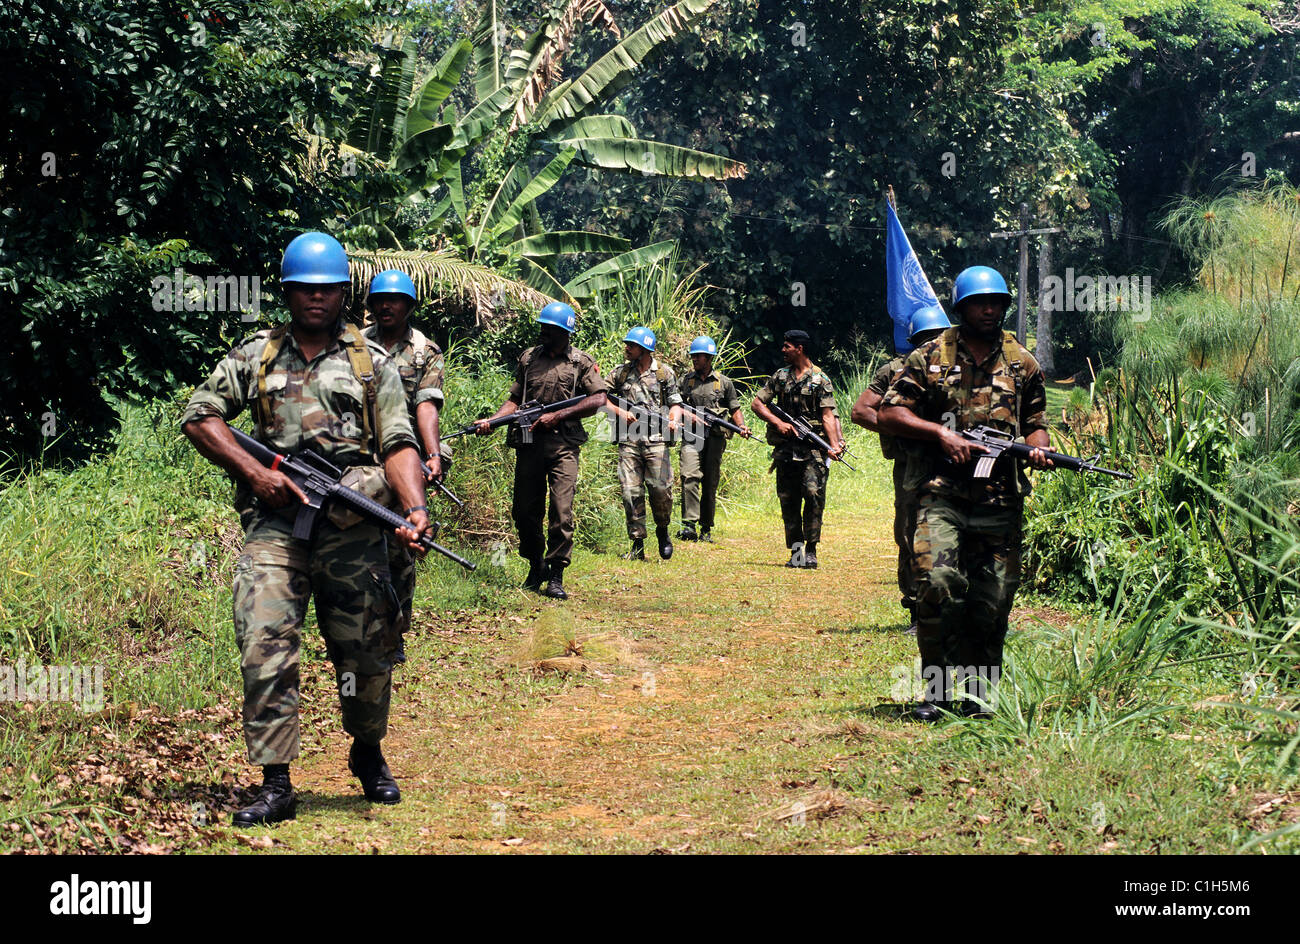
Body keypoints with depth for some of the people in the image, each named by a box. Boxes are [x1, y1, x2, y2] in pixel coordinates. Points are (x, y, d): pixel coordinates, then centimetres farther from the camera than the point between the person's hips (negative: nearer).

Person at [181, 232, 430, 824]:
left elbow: (398, 445, 2)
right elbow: (199, 416, 12)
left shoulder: (372, 363, 11)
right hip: (275, 524, 0)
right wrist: (253, 471, -2)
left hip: (353, 529, 0)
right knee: (265, 648, -11)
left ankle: (368, 753, 32)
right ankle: (275, 784, -7)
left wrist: (415, 508, -16)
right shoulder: (255, 356, 13)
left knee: (369, 652, 7)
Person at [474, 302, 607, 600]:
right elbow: (514, 400, 16)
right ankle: (536, 567, 24)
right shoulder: (528, 358, 14)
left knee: (561, 513, -10)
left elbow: (599, 400, -4)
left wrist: (557, 416, -11)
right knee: (524, 511, 5)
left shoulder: (581, 361, 5)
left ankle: (555, 576, -3)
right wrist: (491, 420, -2)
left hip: (563, 445, -3)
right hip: (529, 442, 4)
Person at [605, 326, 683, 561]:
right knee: (631, 492, -2)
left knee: (661, 489, -8)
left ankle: (663, 531, 18)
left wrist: (674, 420, -12)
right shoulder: (620, 373, 10)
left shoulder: (665, 373, 6)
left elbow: (675, 403, 8)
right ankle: (637, 545, 4)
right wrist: (621, 412, -4)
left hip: (656, 439, -2)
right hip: (628, 440, 2)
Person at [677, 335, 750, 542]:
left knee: (710, 484, 4)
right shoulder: (686, 380, 13)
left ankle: (706, 529, 12)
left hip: (715, 437, 0)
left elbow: (734, 409, 12)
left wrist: (741, 425, -6)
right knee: (690, 477, -19)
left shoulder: (724, 382, 9)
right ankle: (689, 526, -24)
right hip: (691, 436, 0)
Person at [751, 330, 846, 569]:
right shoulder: (780, 376, 12)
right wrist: (778, 422, -5)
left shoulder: (820, 379, 2)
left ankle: (811, 550, -10)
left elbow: (827, 415, -3)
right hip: (786, 448, 4)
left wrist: (834, 444, -16)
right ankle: (795, 551, 10)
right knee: (788, 500, 3)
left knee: (813, 493, -16)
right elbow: (757, 403, 11)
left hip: (813, 447, -4)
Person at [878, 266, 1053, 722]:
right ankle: (937, 685, -6)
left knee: (992, 599, 3)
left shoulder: (1023, 364, 13)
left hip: (1001, 501, 3)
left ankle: (975, 687, 19)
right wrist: (941, 433, -9)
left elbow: (1035, 421, 19)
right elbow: (889, 413, 3)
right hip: (942, 494, -2)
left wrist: (1037, 447, -4)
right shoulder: (929, 358, 5)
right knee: (936, 581, -19)